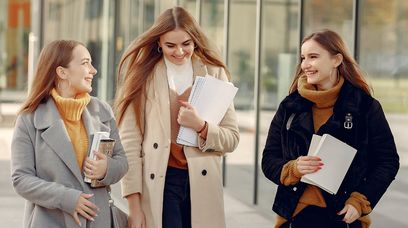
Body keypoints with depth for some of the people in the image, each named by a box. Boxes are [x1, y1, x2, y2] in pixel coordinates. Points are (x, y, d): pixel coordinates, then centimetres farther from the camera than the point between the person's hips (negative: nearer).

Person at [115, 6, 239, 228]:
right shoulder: (143, 76, 1)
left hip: (202, 183, 2)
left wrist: (201, 126, -14)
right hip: (158, 184, -2)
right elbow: (129, 141, -3)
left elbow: (232, 139, 6)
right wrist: (134, 205, -9)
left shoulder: (214, 73, 6)